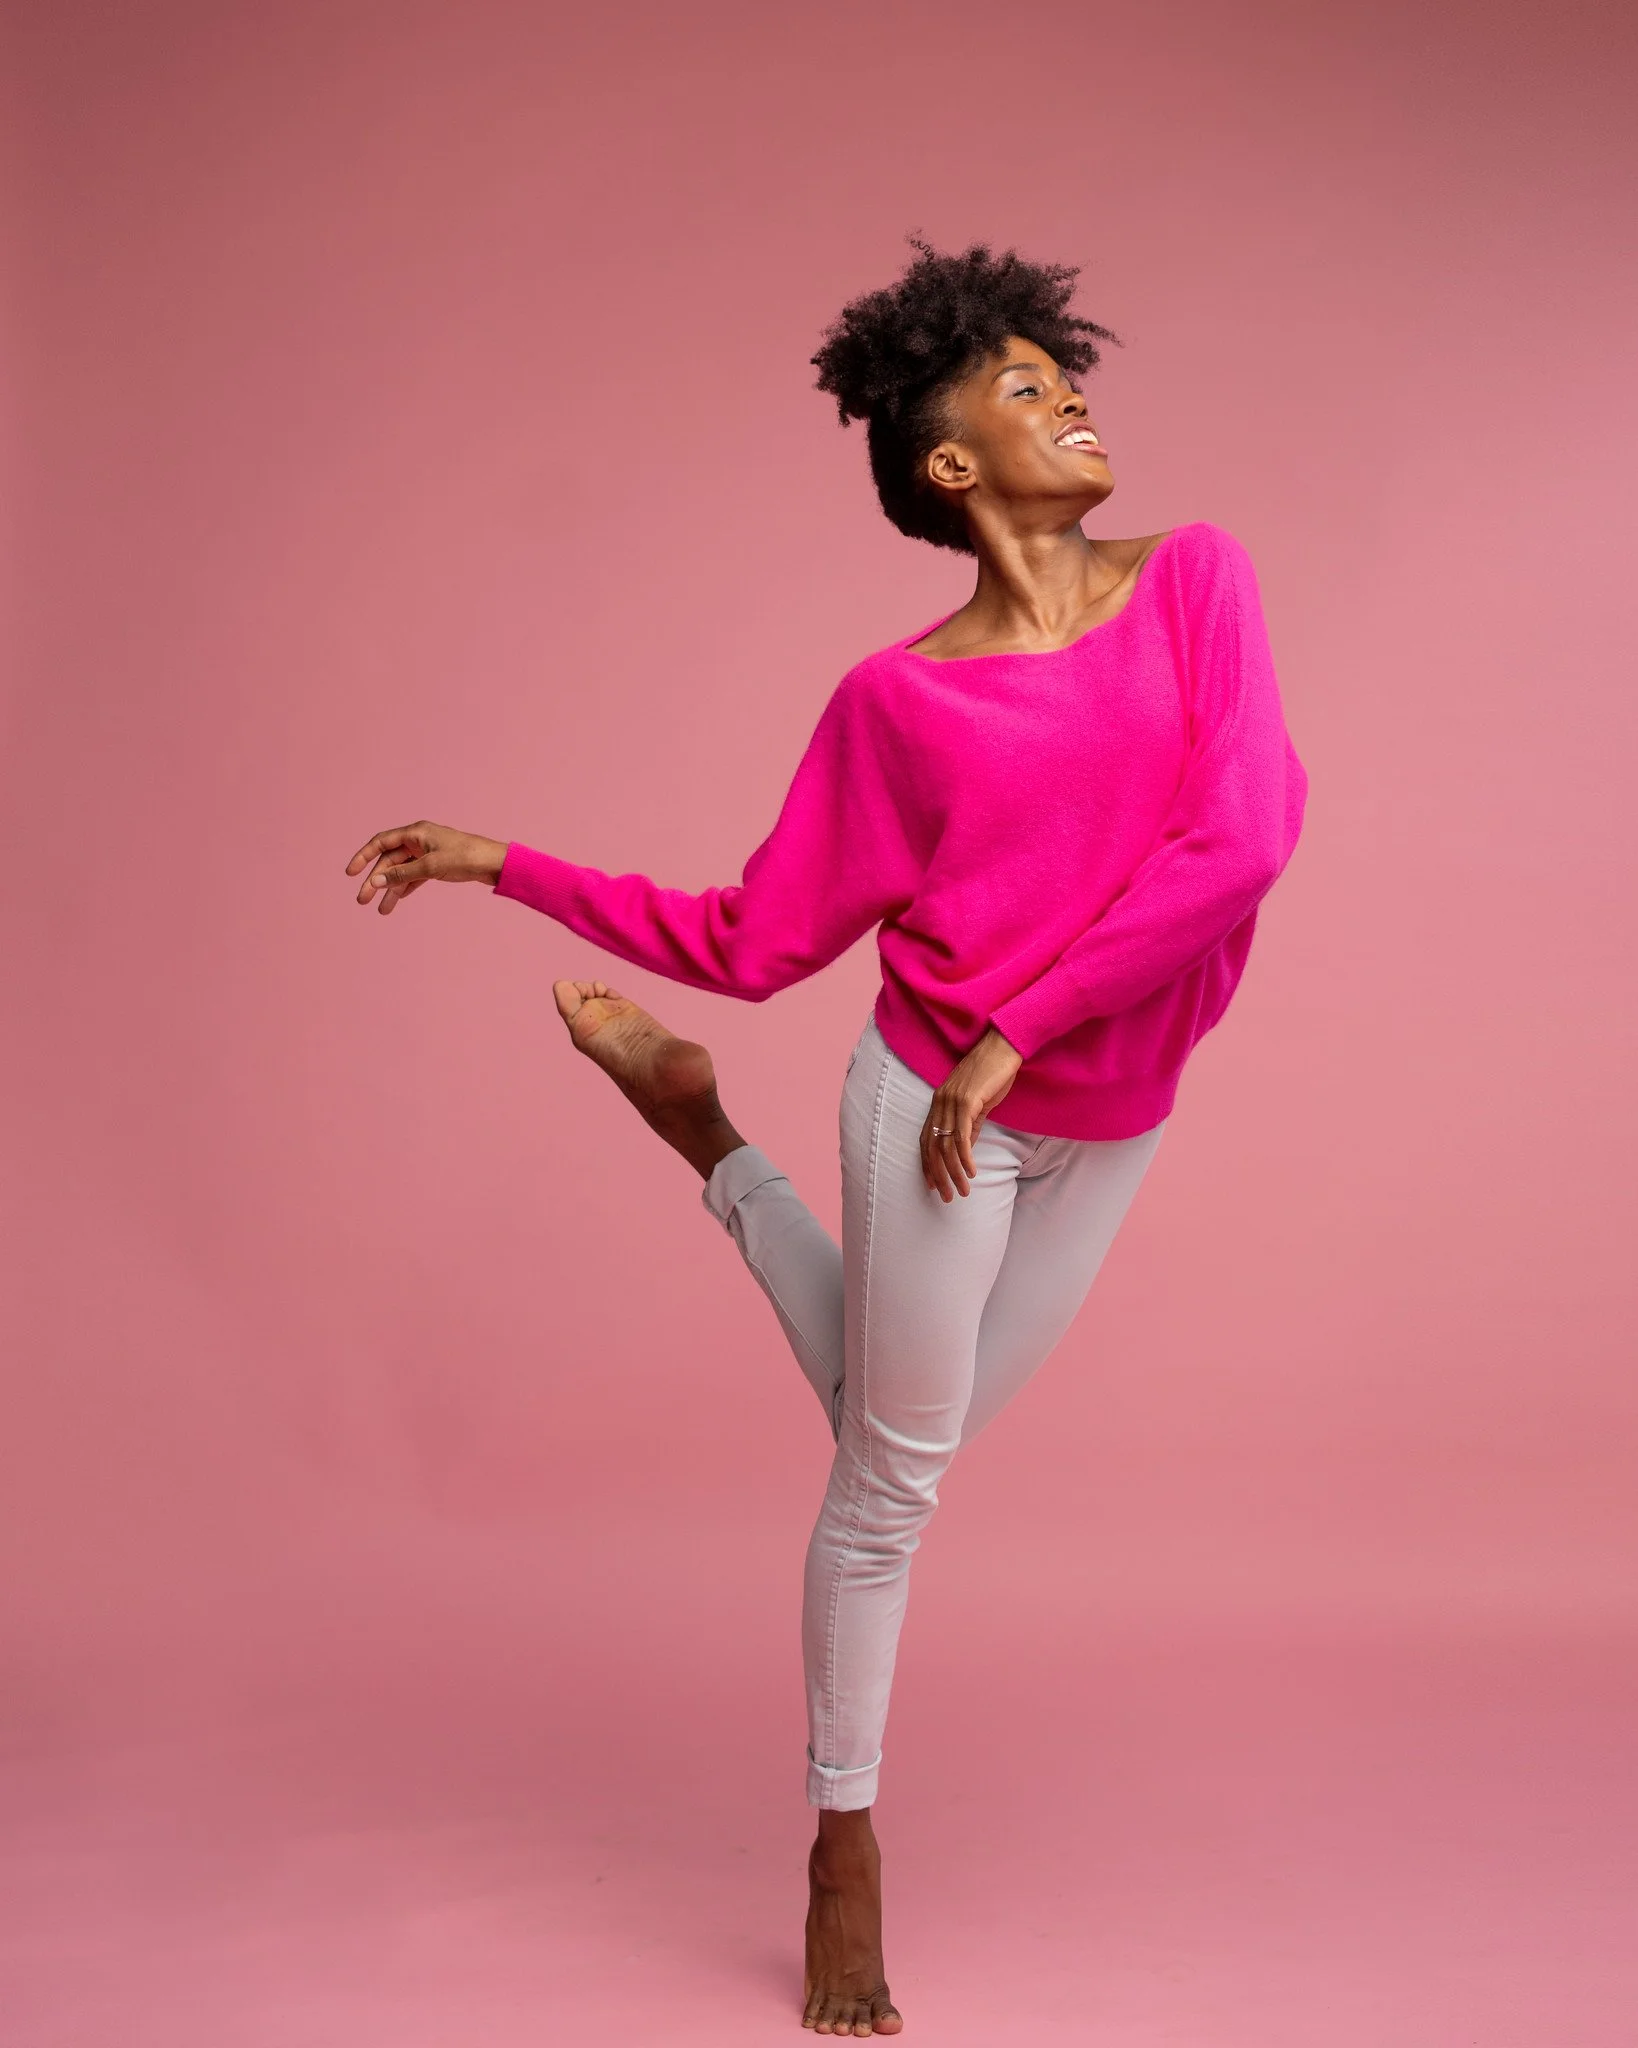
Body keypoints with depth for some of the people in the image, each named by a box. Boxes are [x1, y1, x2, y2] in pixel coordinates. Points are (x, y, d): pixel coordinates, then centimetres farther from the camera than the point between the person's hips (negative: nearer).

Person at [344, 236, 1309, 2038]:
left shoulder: (1198, 580, -4)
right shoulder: (896, 699, -7)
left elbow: (1245, 836, -15)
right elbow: (748, 941, 0)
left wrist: (1022, 1029, -18)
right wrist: (509, 867, -4)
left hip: (1105, 1121, 3)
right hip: (936, 1097, -3)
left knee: (917, 1437, 18)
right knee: (889, 1481, 6)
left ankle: (709, 1140, 34)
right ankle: (845, 1851, 28)